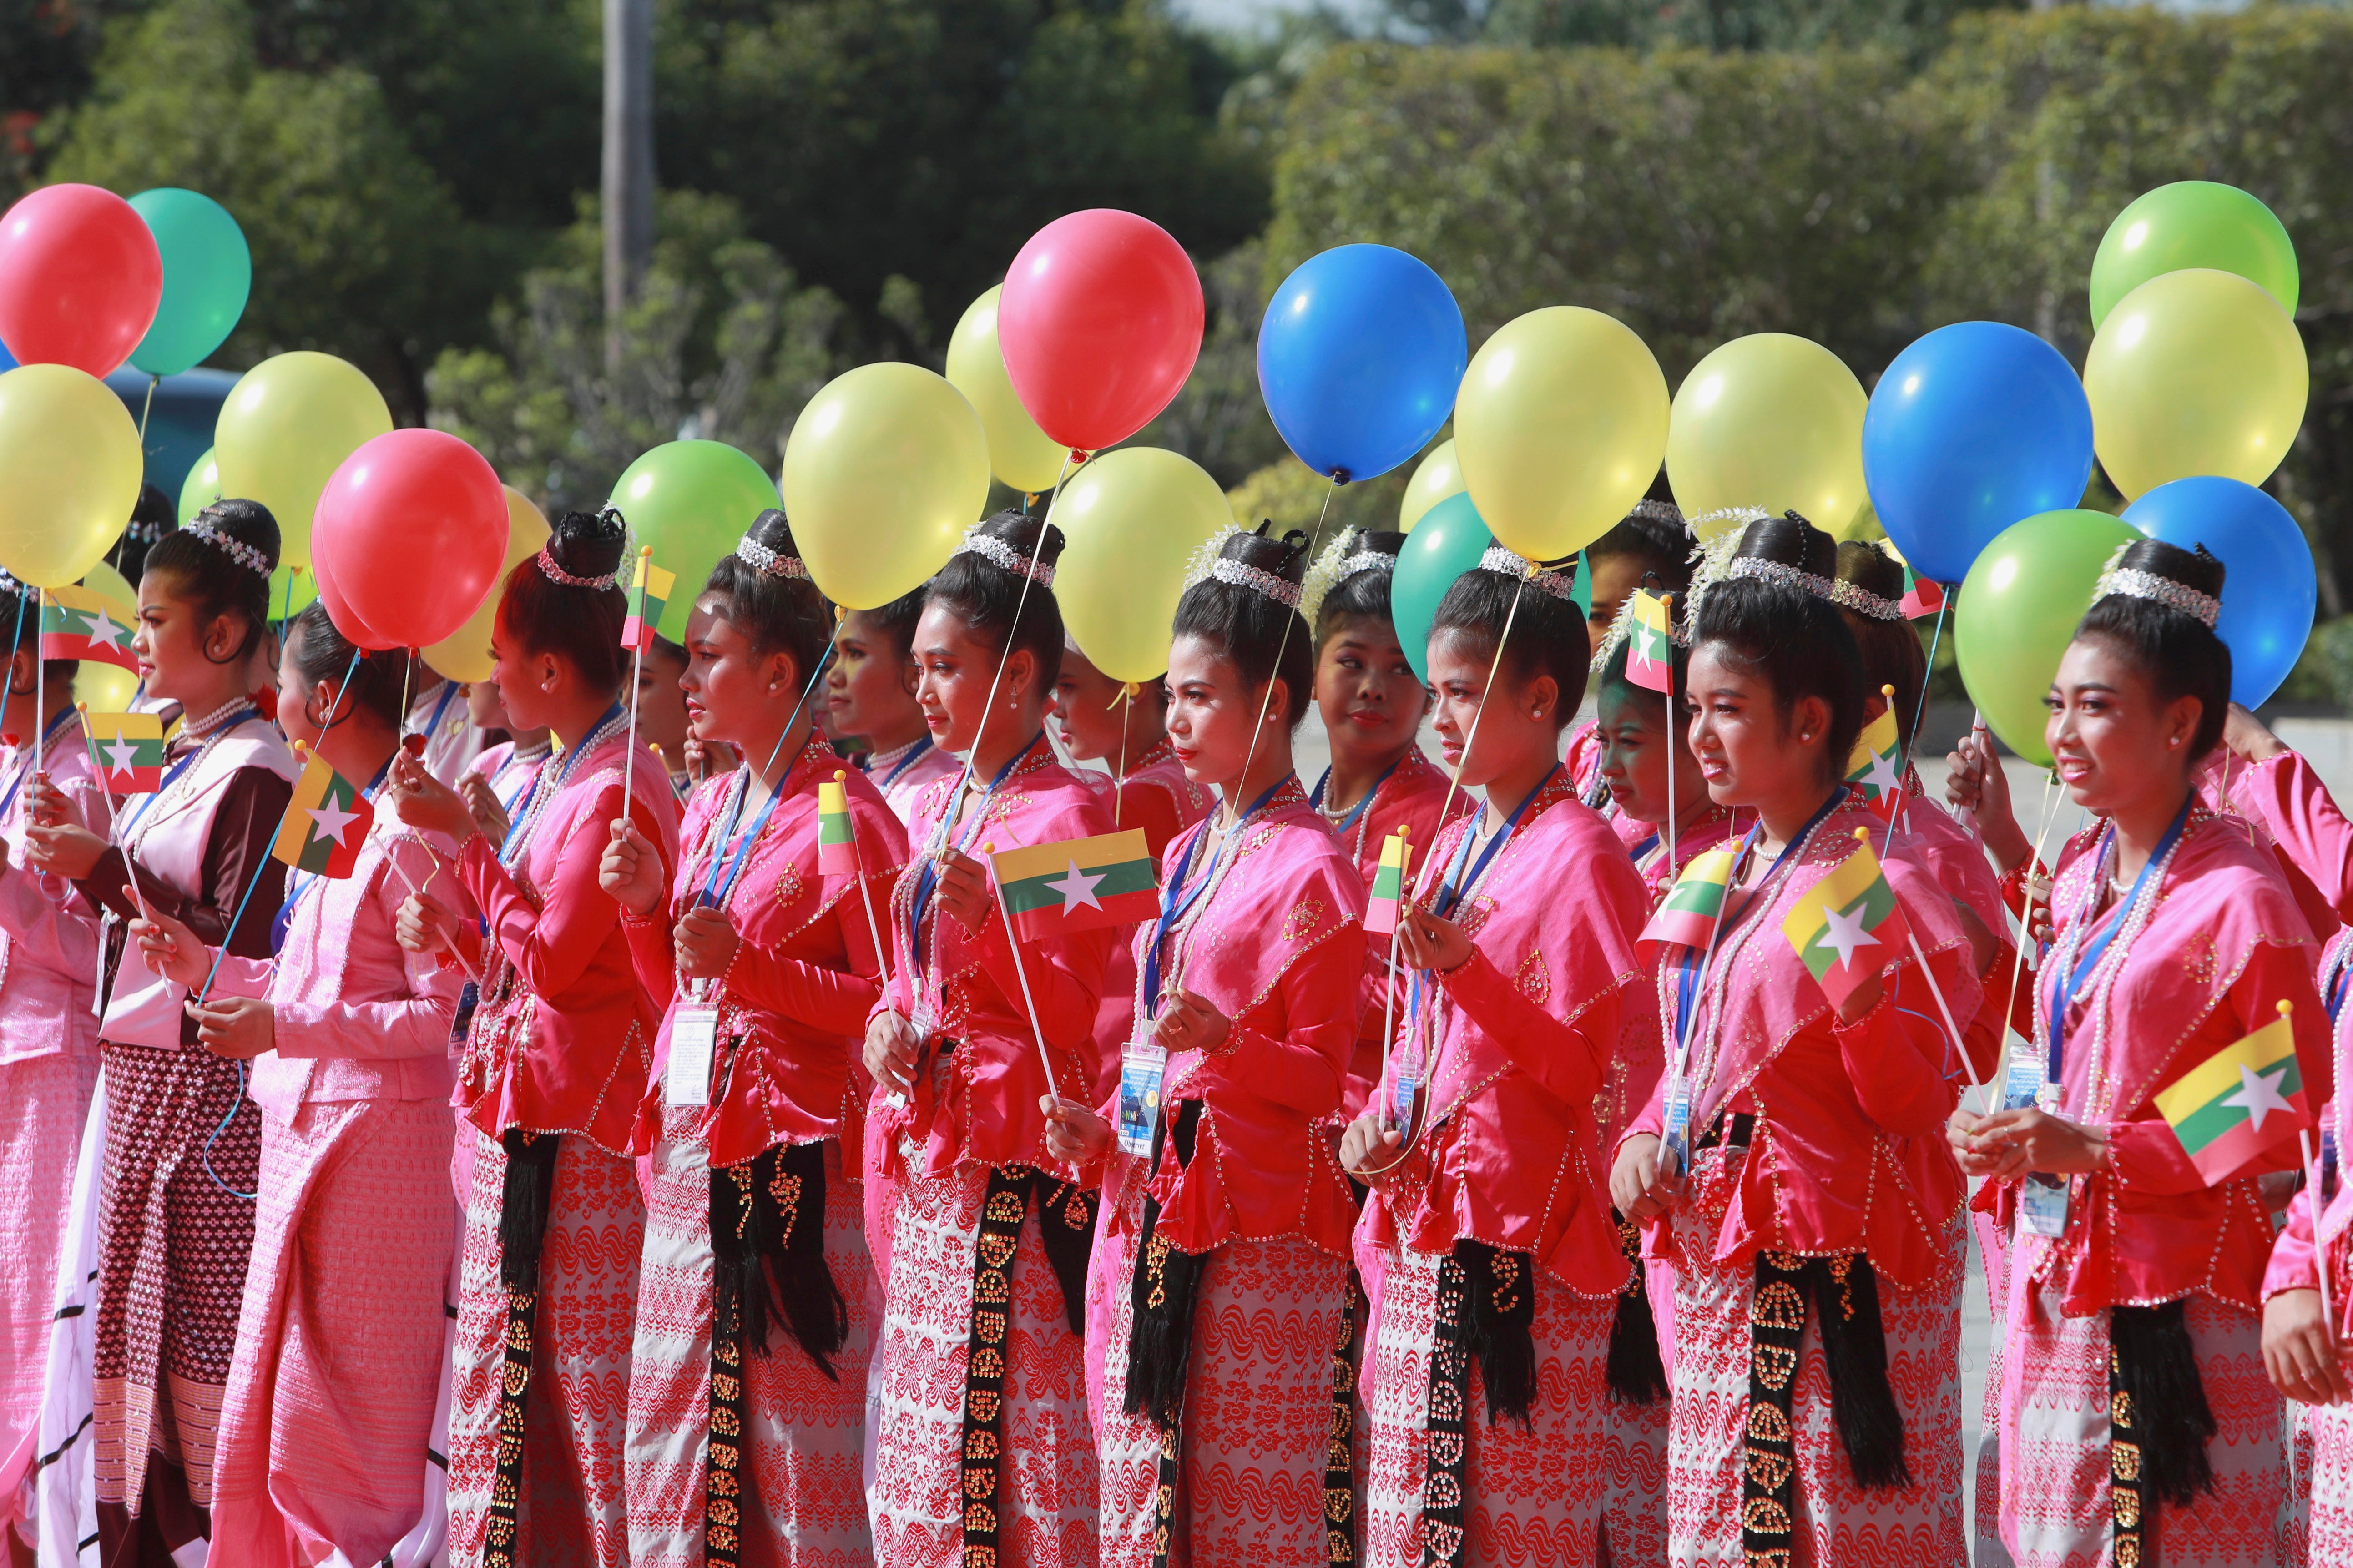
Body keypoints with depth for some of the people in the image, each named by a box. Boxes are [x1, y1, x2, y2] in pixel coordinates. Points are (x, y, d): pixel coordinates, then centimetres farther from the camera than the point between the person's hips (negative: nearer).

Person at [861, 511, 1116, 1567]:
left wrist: (990, 918, -26)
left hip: (1016, 1166, -8)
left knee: (1009, 1430, -8)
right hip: (926, 1149, 8)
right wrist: (889, 1024, 3)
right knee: (919, 1442, 9)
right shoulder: (936, 809, 15)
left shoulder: (1064, 815, -10)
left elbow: (1075, 1010, -13)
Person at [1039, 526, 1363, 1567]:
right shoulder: (1187, 856, 16)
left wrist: (1227, 1044, -26)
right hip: (1152, 1202, 8)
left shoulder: (1310, 868, -9)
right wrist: (1101, 1126, 6)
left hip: (1260, 1230, -8)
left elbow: (1326, 1077, -10)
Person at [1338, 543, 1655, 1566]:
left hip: (1528, 1239, -8)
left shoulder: (1578, 857, -11)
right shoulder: (1454, 845, 15)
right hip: (1425, 1224, 9)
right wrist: (1379, 1122, 5)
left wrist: (1474, 976, -23)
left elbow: (1602, 1075, -14)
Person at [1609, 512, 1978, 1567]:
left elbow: (1918, 1109, -13)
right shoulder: (1716, 880, 13)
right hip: (1719, 1267, 8)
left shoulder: (1876, 884, -11)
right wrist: (1645, 1135, 4)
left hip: (1838, 1280, -8)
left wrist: (1859, 1008, -29)